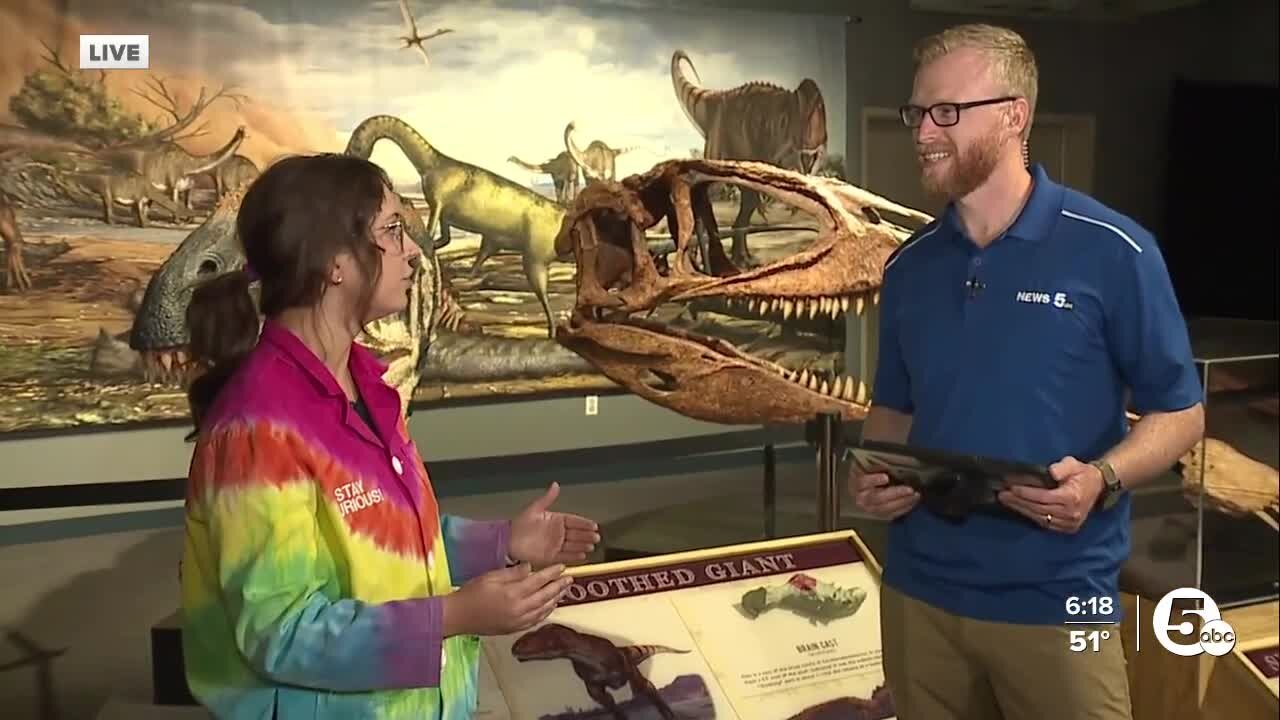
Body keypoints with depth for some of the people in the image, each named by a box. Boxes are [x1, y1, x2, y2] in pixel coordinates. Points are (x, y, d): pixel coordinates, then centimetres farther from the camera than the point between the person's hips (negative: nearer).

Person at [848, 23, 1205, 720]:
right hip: (919, 591, 4)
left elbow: (1179, 412, -3)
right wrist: (872, 471, -6)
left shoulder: (1112, 251, -9)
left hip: (1056, 601, -4)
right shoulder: (908, 266, 5)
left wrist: (1102, 477, -21)